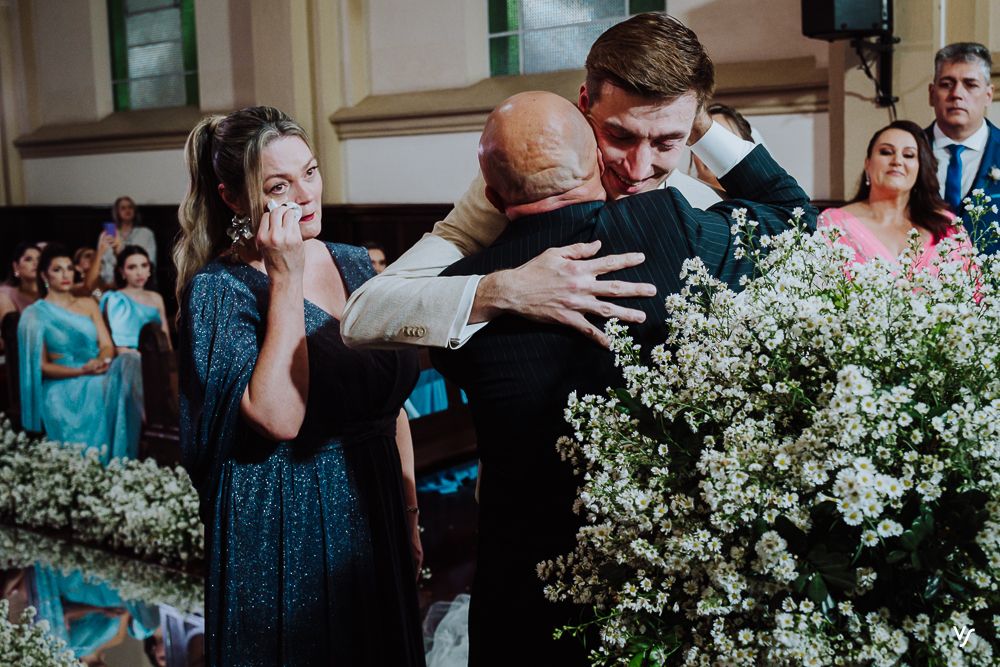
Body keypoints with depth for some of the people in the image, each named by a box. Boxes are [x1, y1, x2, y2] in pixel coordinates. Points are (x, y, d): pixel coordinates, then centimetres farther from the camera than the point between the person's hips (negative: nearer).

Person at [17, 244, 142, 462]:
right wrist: (82, 371, -16)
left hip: (99, 375, 4)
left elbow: (107, 345, 11)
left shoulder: (88, 304, 19)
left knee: (128, 363, -31)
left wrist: (101, 360, -14)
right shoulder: (35, 314, 6)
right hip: (63, 386, -4)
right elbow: (41, 366, -1)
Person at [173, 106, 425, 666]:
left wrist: (410, 513, 9)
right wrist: (286, 279, -24)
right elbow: (279, 417, -27)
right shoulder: (218, 287, -13)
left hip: (375, 515, 6)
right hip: (287, 529, -5)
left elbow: (393, 403, 10)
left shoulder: (355, 263, 4)